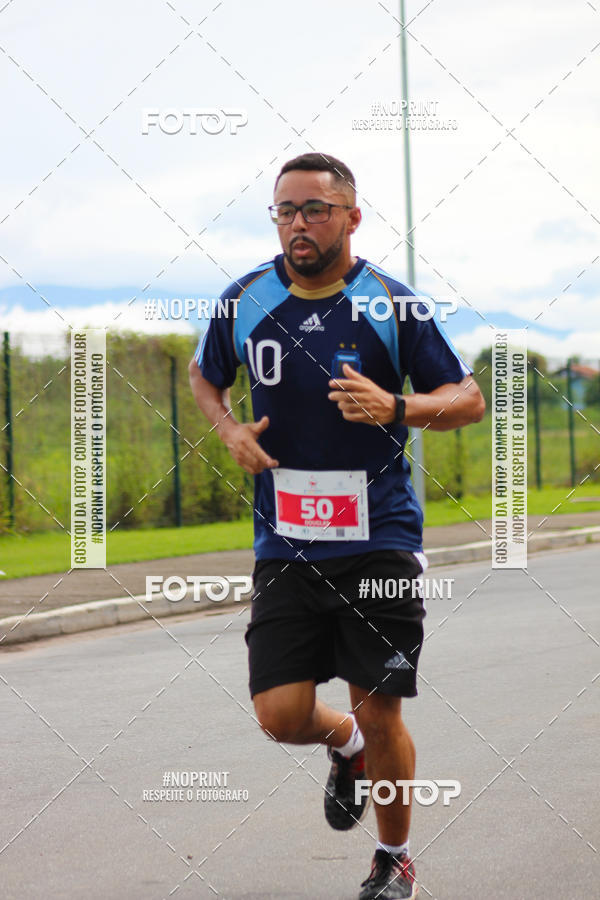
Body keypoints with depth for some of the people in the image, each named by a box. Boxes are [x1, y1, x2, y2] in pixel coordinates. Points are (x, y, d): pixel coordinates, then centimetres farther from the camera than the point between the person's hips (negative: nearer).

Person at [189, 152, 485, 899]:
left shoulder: (391, 304, -6)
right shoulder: (245, 301, 2)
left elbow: (469, 400, 0)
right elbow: (203, 374, 22)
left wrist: (395, 408, -20)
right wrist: (229, 430, 1)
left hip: (380, 541, -2)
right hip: (285, 548, 2)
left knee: (380, 716, 0)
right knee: (281, 714, -6)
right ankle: (345, 746, 31)